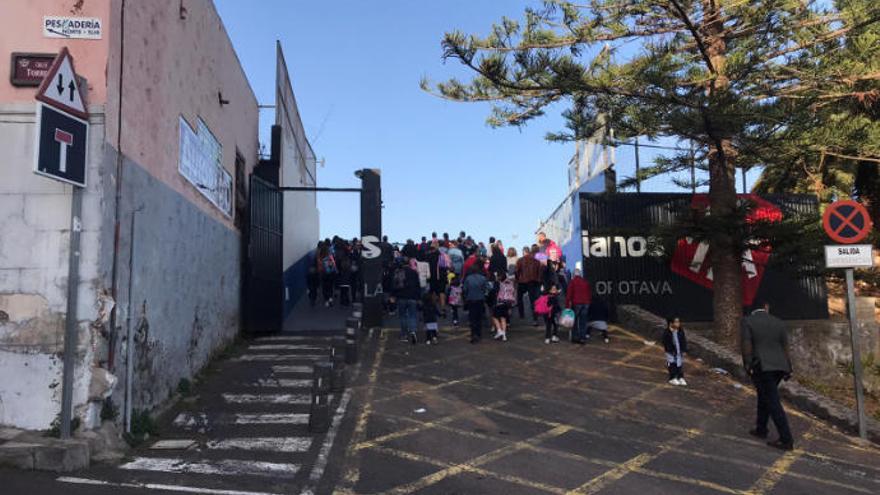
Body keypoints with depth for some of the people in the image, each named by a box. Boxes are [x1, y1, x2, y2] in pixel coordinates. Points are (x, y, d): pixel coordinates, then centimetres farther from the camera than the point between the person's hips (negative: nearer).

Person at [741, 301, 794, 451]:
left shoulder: (747, 321, -3)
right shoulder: (778, 323, 10)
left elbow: (746, 344, -13)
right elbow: (785, 347, 9)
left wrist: (748, 366, -12)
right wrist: (788, 369, 11)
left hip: (761, 367, -6)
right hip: (779, 367, 6)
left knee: (773, 403, -5)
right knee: (764, 396, 21)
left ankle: (786, 440, -7)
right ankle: (761, 429, 27)